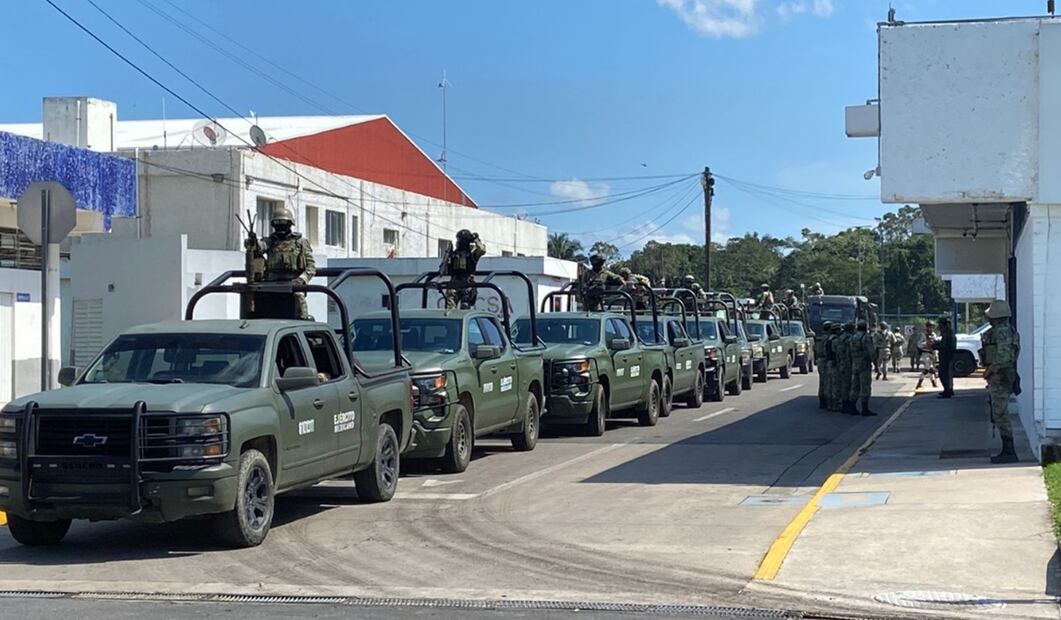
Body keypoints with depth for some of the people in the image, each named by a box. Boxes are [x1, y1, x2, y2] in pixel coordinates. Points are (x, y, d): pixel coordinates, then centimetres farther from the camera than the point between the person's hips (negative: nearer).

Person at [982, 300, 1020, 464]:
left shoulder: (1002, 331, -17)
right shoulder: (1008, 330, 16)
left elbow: (1003, 355, -27)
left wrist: (989, 370, -15)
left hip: (1000, 377, -11)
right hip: (1000, 378, 11)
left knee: (1001, 415, -8)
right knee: (998, 415, 14)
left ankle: (1009, 453, -6)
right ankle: (1007, 451, 17)